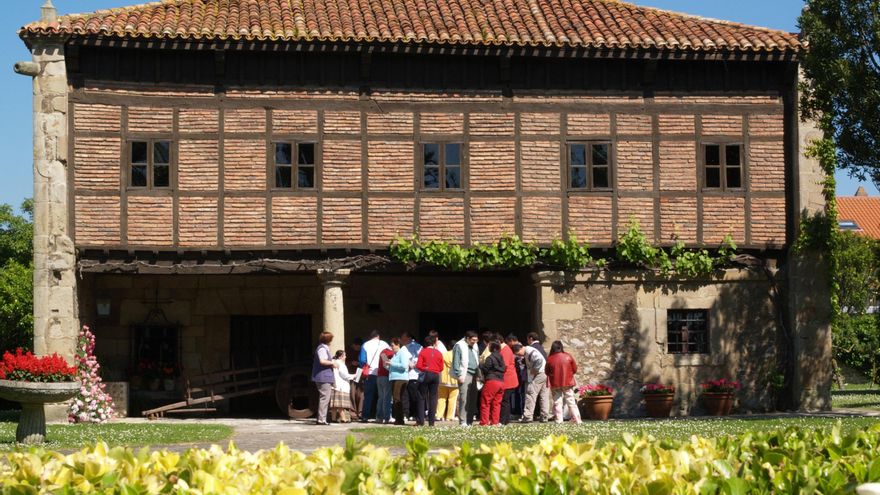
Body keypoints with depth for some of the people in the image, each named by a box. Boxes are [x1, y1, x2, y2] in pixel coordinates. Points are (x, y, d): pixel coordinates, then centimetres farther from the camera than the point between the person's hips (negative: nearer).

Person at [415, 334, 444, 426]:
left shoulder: (423, 352, -4)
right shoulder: (439, 353, 2)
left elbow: (418, 365, -9)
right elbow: (441, 368, 2)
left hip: (425, 375, -2)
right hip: (436, 376, 2)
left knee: (422, 398, 3)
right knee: (433, 398, 6)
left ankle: (420, 421, -3)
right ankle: (431, 421, 3)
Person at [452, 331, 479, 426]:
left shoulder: (474, 346, 20)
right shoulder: (459, 346, -3)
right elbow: (456, 362, -7)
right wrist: (459, 375, -13)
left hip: (473, 375, 7)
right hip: (465, 374, -7)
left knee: (473, 399, 6)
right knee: (464, 399, -10)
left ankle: (469, 421, 11)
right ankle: (463, 421, -9)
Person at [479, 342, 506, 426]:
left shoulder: (490, 358, -10)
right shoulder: (501, 358, 14)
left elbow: (485, 369, -12)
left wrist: (480, 365, 8)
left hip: (491, 381, -8)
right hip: (501, 382, 8)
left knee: (485, 403, -2)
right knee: (496, 403, 10)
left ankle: (484, 422, -5)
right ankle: (495, 421, 9)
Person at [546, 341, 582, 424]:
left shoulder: (549, 359, -5)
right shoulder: (568, 356, -4)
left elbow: (547, 372, 2)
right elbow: (575, 369, 2)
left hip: (555, 384, 0)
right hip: (568, 383, 0)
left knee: (557, 403, 4)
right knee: (571, 402, 6)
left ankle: (559, 421, -3)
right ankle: (577, 420, 3)